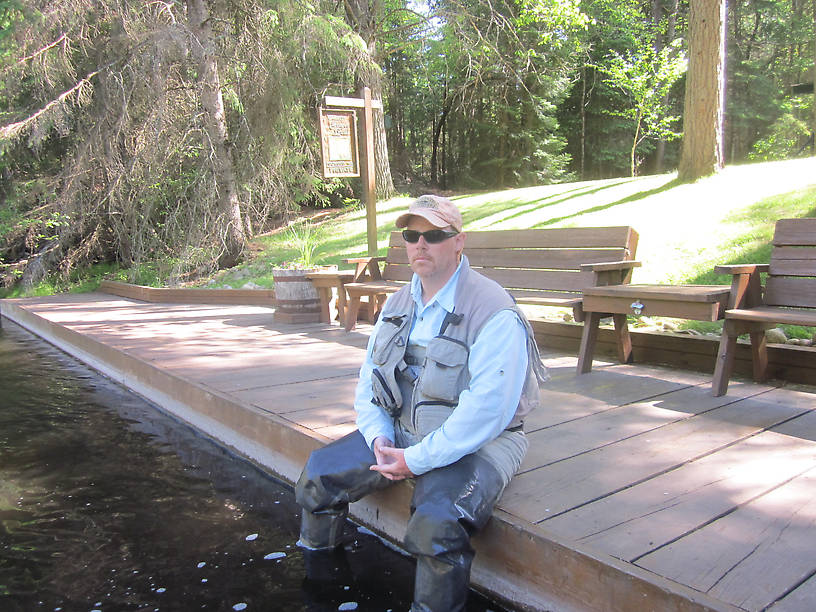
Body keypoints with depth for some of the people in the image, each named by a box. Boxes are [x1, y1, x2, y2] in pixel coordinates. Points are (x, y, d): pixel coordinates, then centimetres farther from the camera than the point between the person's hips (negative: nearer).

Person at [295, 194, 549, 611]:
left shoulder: (494, 312, -18)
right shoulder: (398, 304, 7)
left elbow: (486, 411, -24)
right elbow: (370, 379, 11)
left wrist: (416, 460, -21)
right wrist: (379, 440, -7)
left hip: (476, 445, -7)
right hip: (399, 432, 7)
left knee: (435, 527, -32)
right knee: (318, 474, 1)